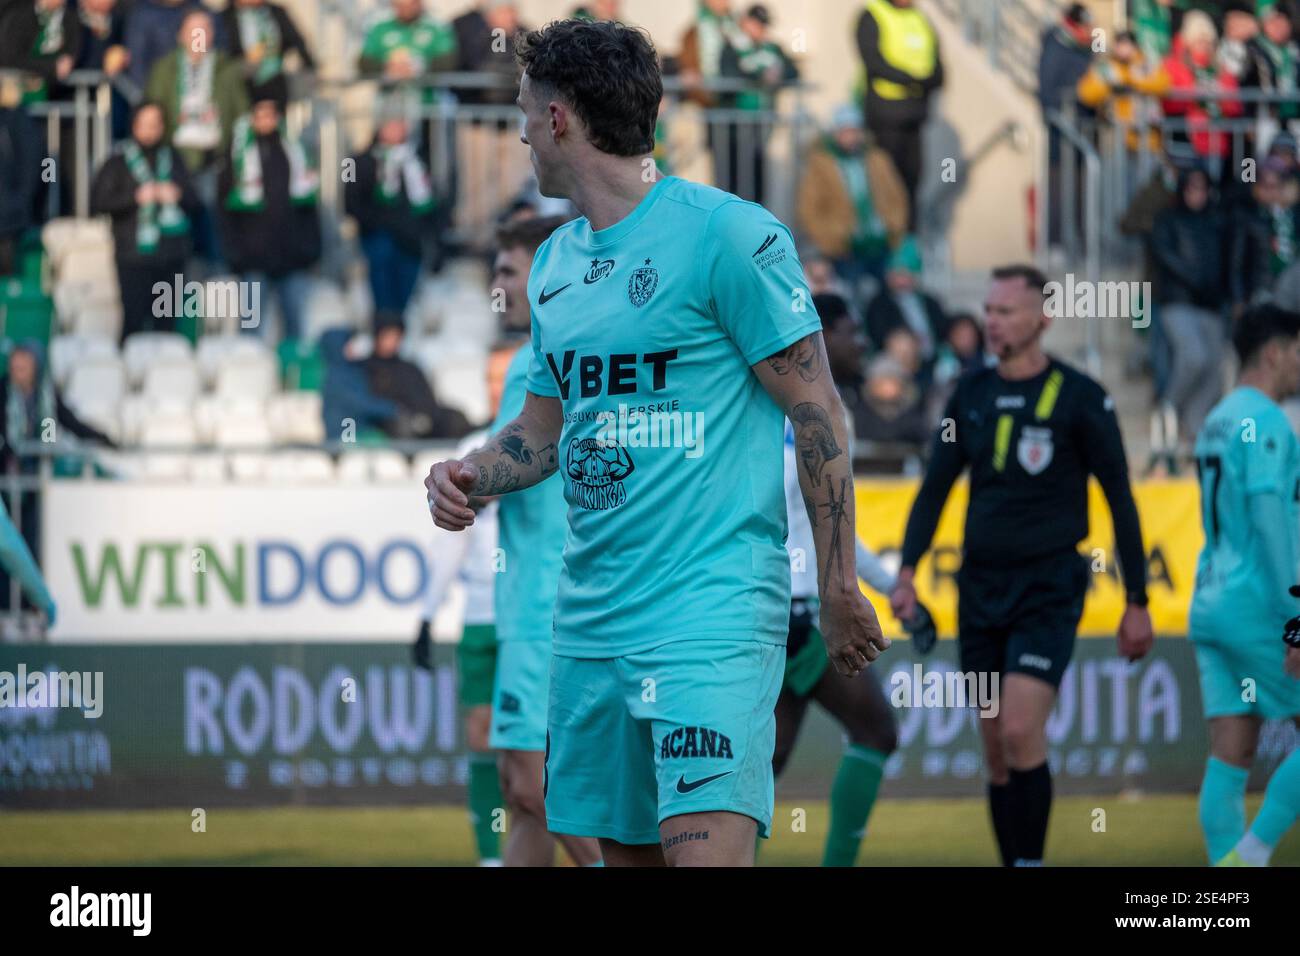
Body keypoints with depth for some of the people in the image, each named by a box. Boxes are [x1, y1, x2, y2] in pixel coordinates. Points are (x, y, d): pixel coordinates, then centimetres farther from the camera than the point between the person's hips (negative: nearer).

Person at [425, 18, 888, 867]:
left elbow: (817, 410, -6)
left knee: (706, 848, -20)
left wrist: (839, 589, -7)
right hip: (592, 618, 8)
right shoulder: (556, 263, 16)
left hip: (712, 611, -8)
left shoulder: (725, 233, -8)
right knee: (623, 847, 8)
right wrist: (471, 475, 2)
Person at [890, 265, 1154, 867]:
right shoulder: (972, 394, 8)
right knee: (995, 746, 5)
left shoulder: (1079, 398, -5)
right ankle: (1011, 861, 13)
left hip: (1048, 588, -5)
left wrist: (1136, 603, -3)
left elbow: (1120, 499, -2)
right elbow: (935, 486, 12)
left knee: (1020, 730, -18)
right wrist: (908, 570, -2)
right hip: (980, 585, 5)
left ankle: (1030, 861, -8)